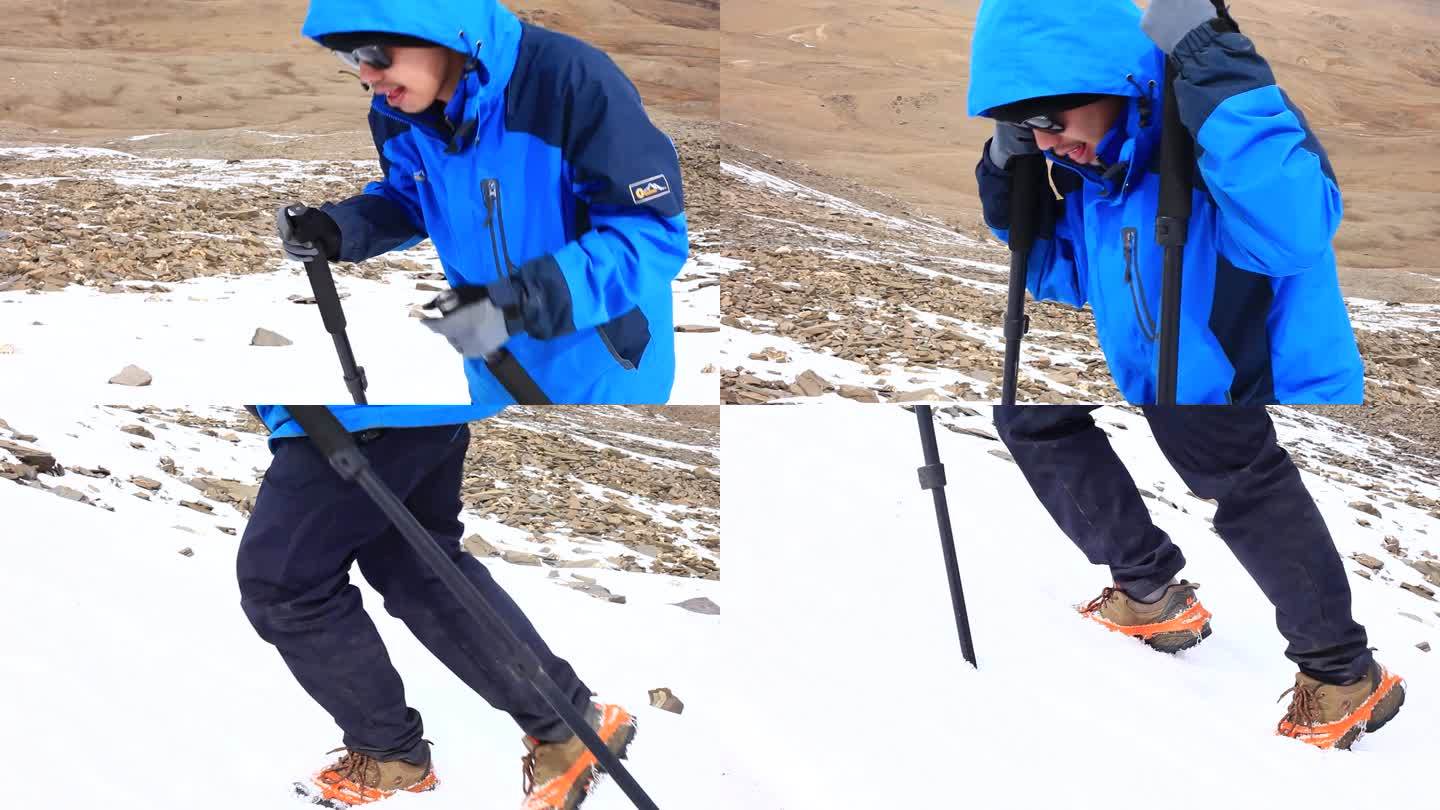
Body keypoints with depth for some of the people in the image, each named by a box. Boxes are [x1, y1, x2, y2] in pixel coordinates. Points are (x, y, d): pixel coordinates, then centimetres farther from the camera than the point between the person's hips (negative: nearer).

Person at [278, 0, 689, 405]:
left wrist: (521, 302, -39)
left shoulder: (571, 80, -31)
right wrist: (336, 228, -10)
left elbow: (655, 232, -29)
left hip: (602, 375, -6)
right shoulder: (400, 110, -9)